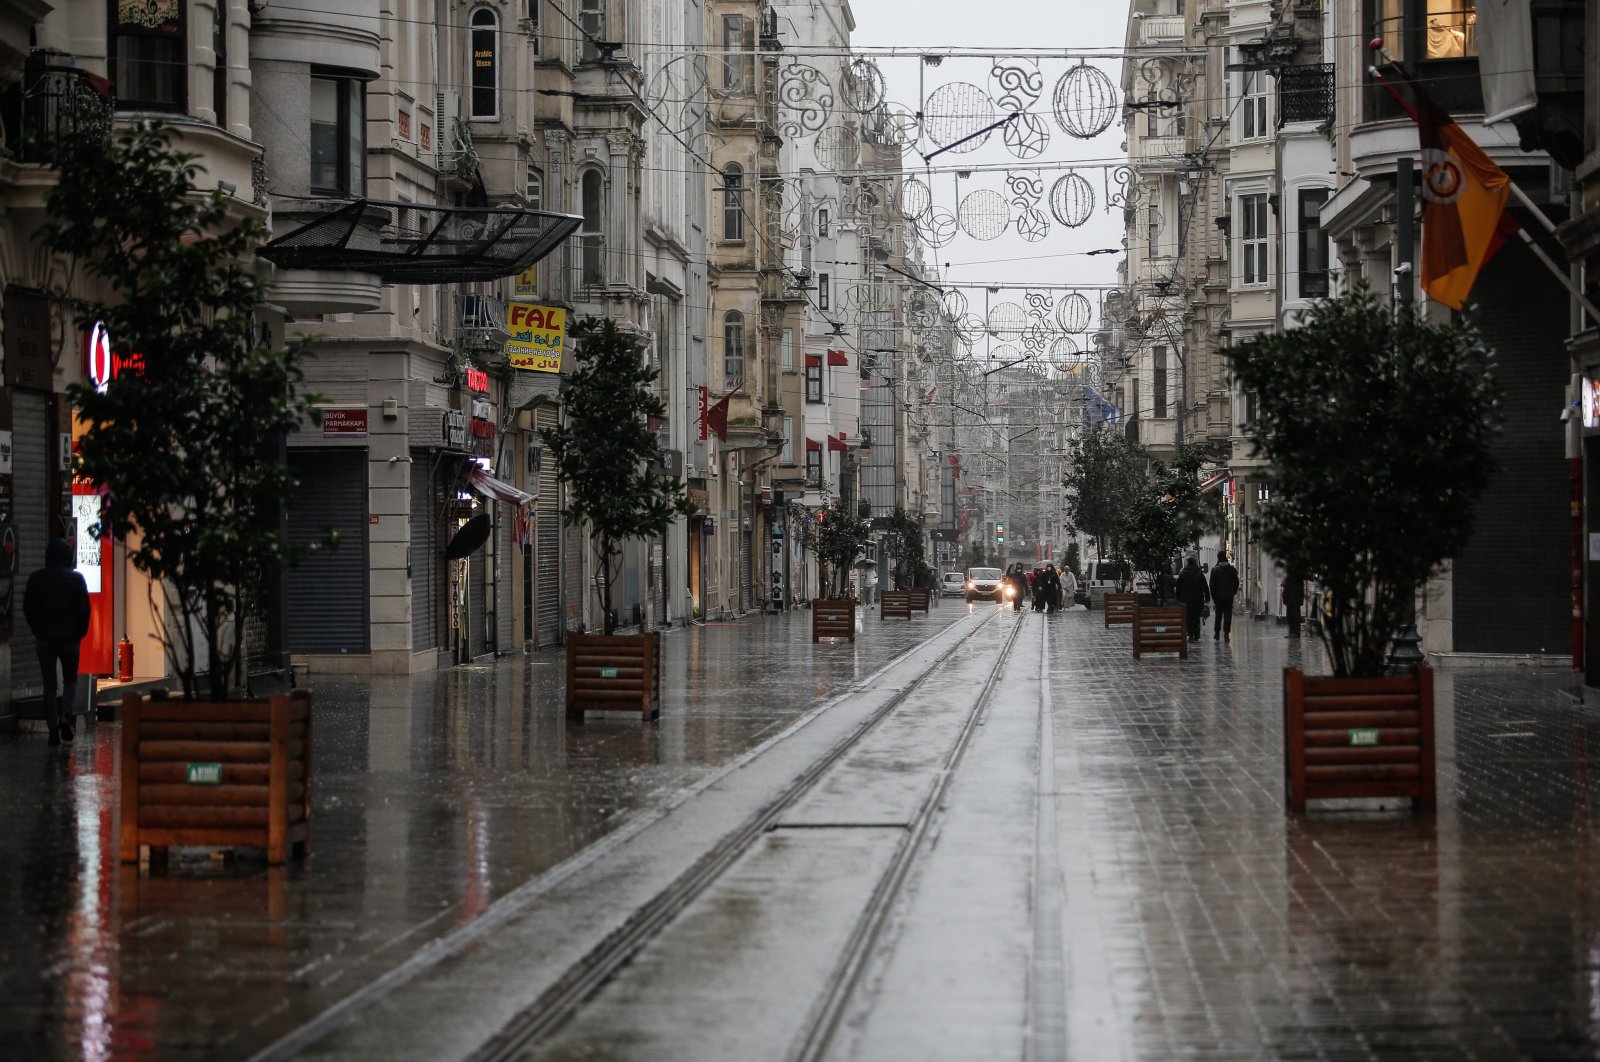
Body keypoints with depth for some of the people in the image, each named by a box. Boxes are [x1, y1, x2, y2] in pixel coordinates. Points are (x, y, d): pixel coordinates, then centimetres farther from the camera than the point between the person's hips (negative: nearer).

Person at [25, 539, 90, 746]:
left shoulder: (36, 579, -2)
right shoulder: (76, 579, -5)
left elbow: (28, 608, 1)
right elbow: (84, 609, -6)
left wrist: (37, 631, 12)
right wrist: (80, 634, 6)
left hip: (45, 638, 1)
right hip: (69, 638, -1)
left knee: (49, 685, 7)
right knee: (70, 680, 13)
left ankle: (53, 730, 3)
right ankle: (65, 715, -13)